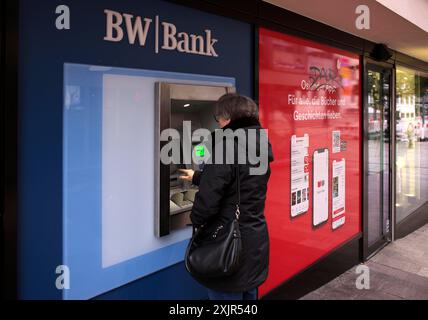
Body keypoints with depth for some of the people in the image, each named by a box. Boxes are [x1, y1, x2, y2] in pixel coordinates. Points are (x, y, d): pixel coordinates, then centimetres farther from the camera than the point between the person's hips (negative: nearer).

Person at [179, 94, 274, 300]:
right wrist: (197, 178, 31)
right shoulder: (258, 147, 7)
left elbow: (209, 196, -23)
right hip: (255, 240, 8)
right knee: (248, 293, 23)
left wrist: (196, 221, -1)